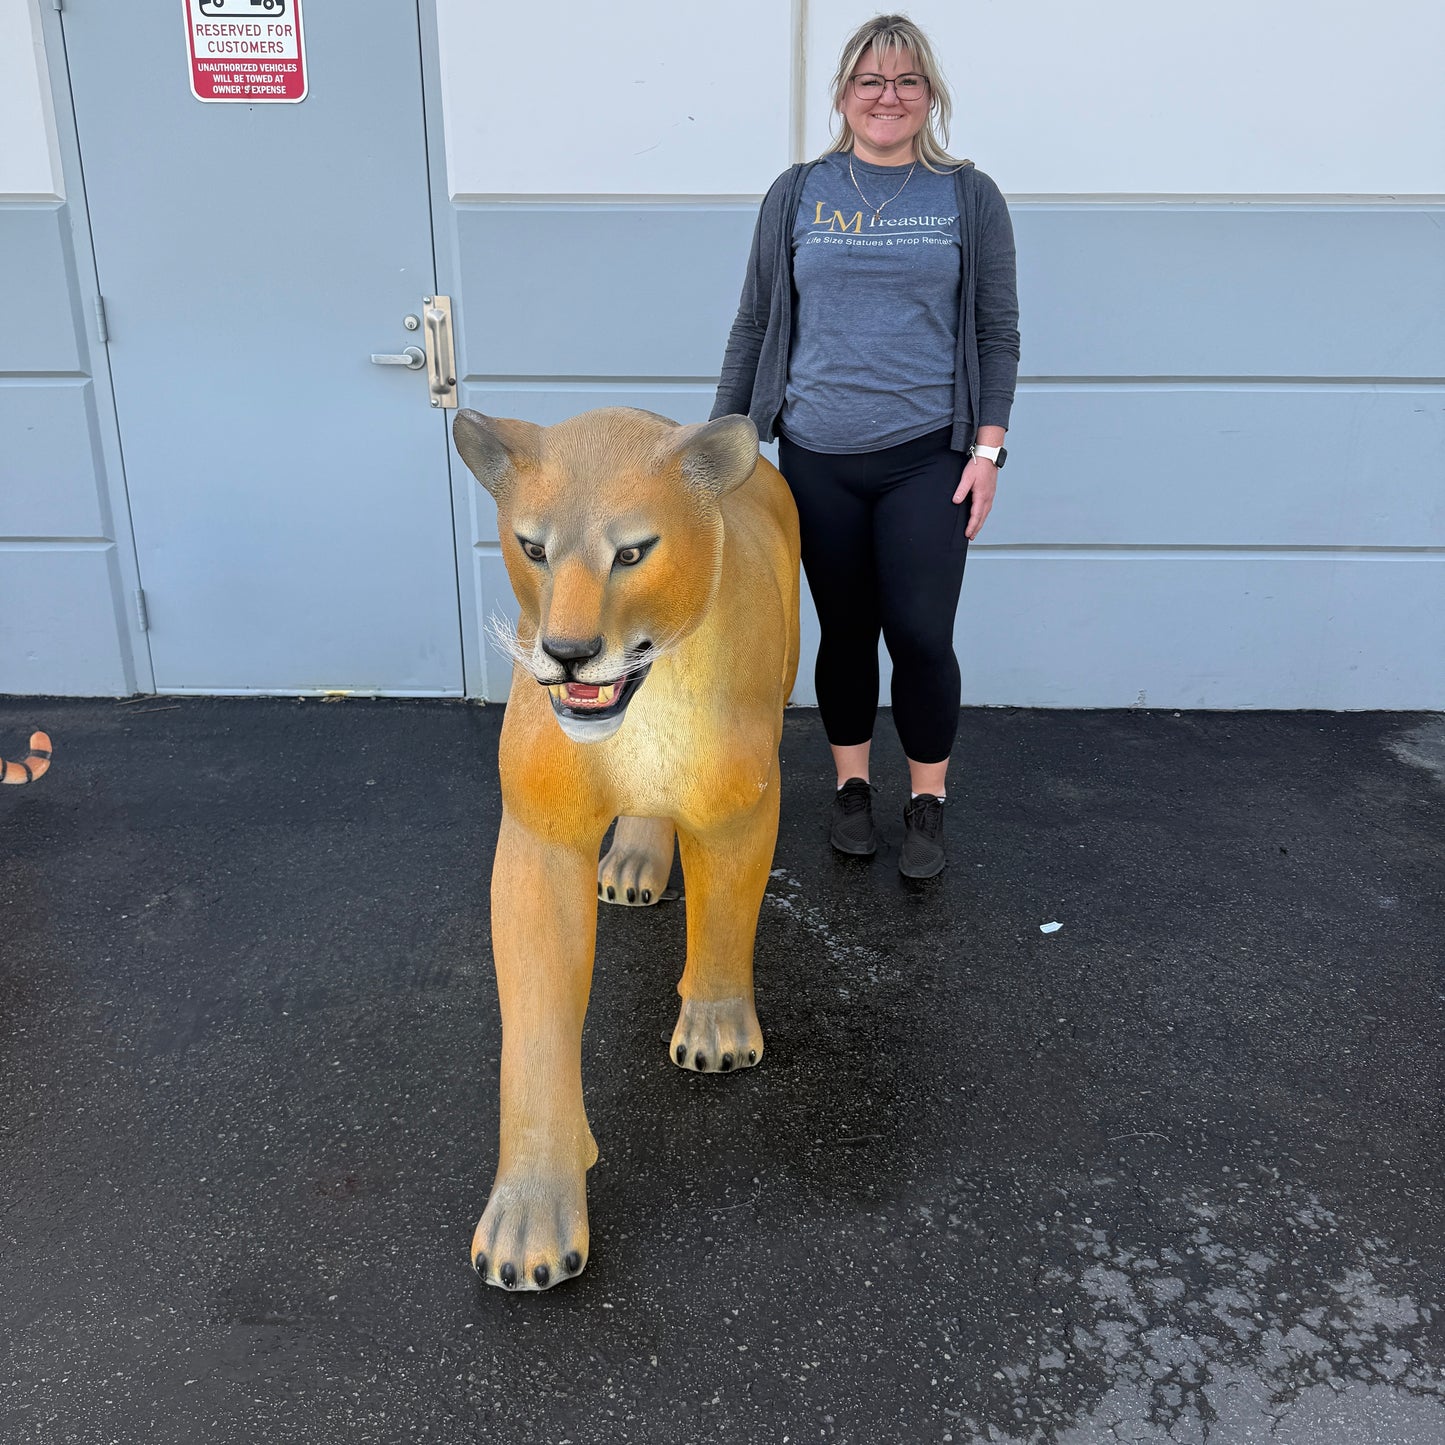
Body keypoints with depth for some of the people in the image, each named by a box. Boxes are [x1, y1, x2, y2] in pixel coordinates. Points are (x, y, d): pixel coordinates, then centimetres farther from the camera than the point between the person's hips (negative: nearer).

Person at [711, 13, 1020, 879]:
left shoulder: (970, 198, 4)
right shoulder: (798, 195, 6)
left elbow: (999, 332, 4)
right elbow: (756, 324, 9)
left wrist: (988, 448, -5)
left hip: (927, 457, -1)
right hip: (819, 459, 1)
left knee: (920, 633, -5)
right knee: (845, 631, 9)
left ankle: (929, 804, 15)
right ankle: (852, 787, 28)